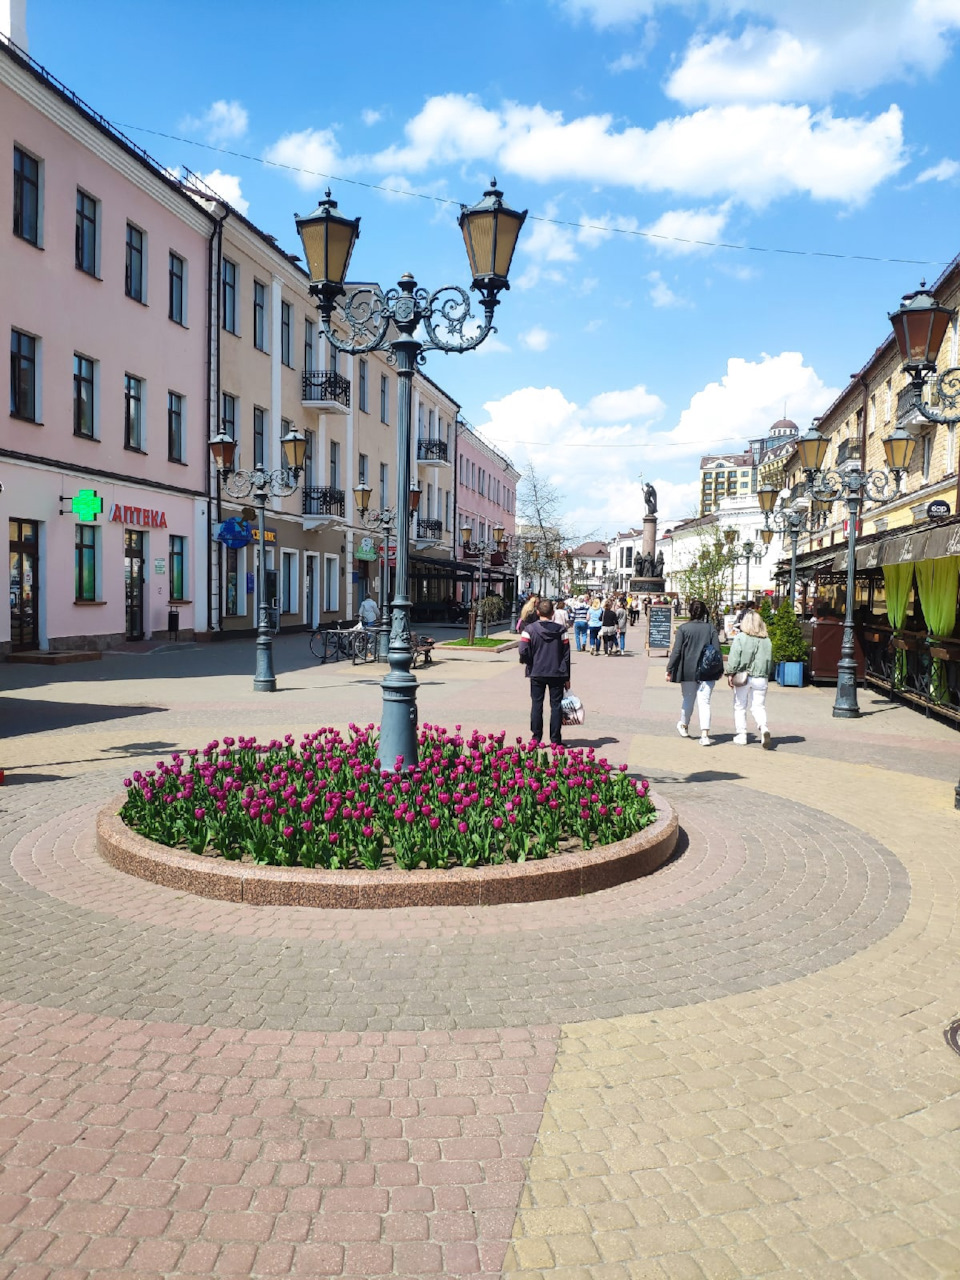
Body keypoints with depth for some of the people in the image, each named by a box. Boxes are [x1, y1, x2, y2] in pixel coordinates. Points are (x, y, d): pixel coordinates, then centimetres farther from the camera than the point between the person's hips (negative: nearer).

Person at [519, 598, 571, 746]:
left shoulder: (529, 629, -5)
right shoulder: (560, 630, -1)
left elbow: (523, 652, -13)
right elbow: (566, 654, 0)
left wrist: (530, 664, 8)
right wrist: (567, 678, 6)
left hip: (537, 673, 0)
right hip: (557, 673, 1)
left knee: (536, 704, 8)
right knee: (556, 705, 6)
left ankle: (536, 738, 9)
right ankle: (555, 739, 6)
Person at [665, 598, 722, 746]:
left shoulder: (683, 628, -6)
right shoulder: (711, 628, -1)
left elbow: (676, 651, -7)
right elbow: (717, 650, 0)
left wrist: (669, 670, -1)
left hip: (688, 671, 0)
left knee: (688, 699, 18)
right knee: (704, 702, -1)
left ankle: (684, 726, 38)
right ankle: (705, 734, -12)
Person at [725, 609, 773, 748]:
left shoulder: (740, 637, -7)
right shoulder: (766, 640, 6)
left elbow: (734, 658, -10)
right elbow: (769, 660, 9)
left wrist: (730, 674, -4)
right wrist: (766, 676, 17)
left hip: (742, 677, -3)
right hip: (761, 678, 3)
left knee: (740, 707, 9)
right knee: (758, 707, 8)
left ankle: (741, 736, 10)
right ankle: (763, 728, -19)